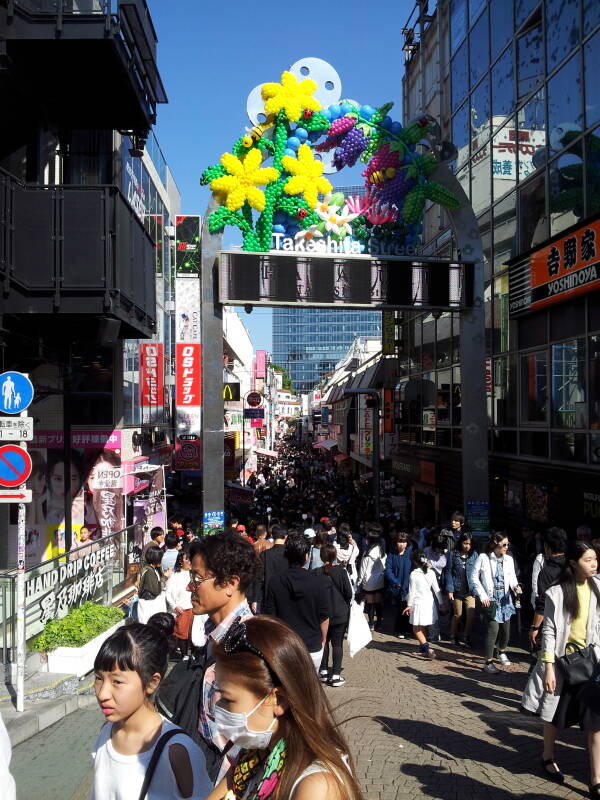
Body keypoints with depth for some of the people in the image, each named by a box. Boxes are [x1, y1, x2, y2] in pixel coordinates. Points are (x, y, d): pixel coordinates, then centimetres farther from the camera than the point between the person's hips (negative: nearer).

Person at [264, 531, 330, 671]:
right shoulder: (318, 582, -10)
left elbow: (270, 616, -2)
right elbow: (324, 617, -3)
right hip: (313, 647, 0)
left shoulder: (274, 582, -8)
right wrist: (323, 639, 13)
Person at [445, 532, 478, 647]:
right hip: (457, 590, -1)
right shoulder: (453, 554, -2)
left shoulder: (475, 554, 3)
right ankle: (454, 636, 30)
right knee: (458, 615, 9)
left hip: (470, 590, 1)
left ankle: (467, 637, 13)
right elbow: (448, 572, -2)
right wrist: (450, 589, -8)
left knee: (471, 614, -7)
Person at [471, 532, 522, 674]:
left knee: (506, 629, 11)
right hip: (490, 600, -4)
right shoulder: (483, 558, -8)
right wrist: (482, 595, -9)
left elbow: (512, 577, 11)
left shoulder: (509, 559, 2)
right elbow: (474, 577, -4)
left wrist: (515, 586, -11)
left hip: (505, 599, 5)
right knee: (493, 629, -11)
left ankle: (502, 652, 42)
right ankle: (488, 662, 3)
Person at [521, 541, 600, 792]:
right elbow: (549, 631, -12)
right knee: (555, 714, 15)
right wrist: (548, 667, -15)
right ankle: (548, 757, 40)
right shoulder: (557, 592, -14)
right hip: (562, 659, -3)